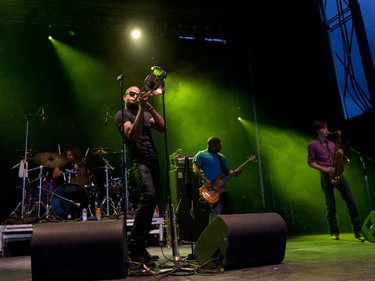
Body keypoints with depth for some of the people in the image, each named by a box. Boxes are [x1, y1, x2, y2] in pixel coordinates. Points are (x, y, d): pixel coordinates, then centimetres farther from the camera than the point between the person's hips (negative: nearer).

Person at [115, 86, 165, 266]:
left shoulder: (146, 114, 24)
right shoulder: (122, 114, 6)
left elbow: (162, 128, 7)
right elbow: (133, 135, -13)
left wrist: (149, 107, -1)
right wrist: (141, 109, -15)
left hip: (153, 161, 7)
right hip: (137, 161, -7)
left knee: (149, 203, 4)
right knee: (148, 195, -28)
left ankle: (140, 248, 14)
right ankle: (134, 247, -21)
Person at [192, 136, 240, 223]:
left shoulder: (221, 157, 22)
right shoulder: (201, 155, 1)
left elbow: (227, 171, 23)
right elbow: (195, 169, -9)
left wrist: (234, 172, 1)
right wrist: (205, 180, -22)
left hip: (223, 188, 7)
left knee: (224, 212, 8)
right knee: (216, 211, -16)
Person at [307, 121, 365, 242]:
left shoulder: (332, 143, 19)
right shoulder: (312, 144, 3)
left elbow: (340, 160, 20)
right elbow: (311, 163, -2)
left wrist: (341, 155, -2)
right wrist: (325, 169, -13)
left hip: (338, 174, 4)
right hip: (325, 176, -4)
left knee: (350, 201, -3)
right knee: (331, 205, -2)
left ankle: (358, 231, 2)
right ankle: (334, 233, 7)